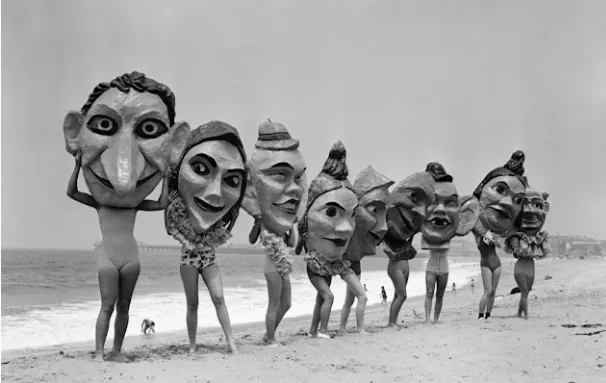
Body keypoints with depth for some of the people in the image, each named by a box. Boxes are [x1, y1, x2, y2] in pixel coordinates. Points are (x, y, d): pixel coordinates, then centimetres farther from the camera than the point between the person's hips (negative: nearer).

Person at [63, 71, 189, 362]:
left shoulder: (135, 203, 10)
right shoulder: (98, 203, 4)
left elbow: (163, 204, 11)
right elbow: (71, 192, -5)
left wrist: (166, 174, 10)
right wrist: (78, 163, -8)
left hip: (131, 256, 3)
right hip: (108, 257, -3)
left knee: (123, 306, 6)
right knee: (107, 306, -8)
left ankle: (117, 351, 13)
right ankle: (98, 352, -5)